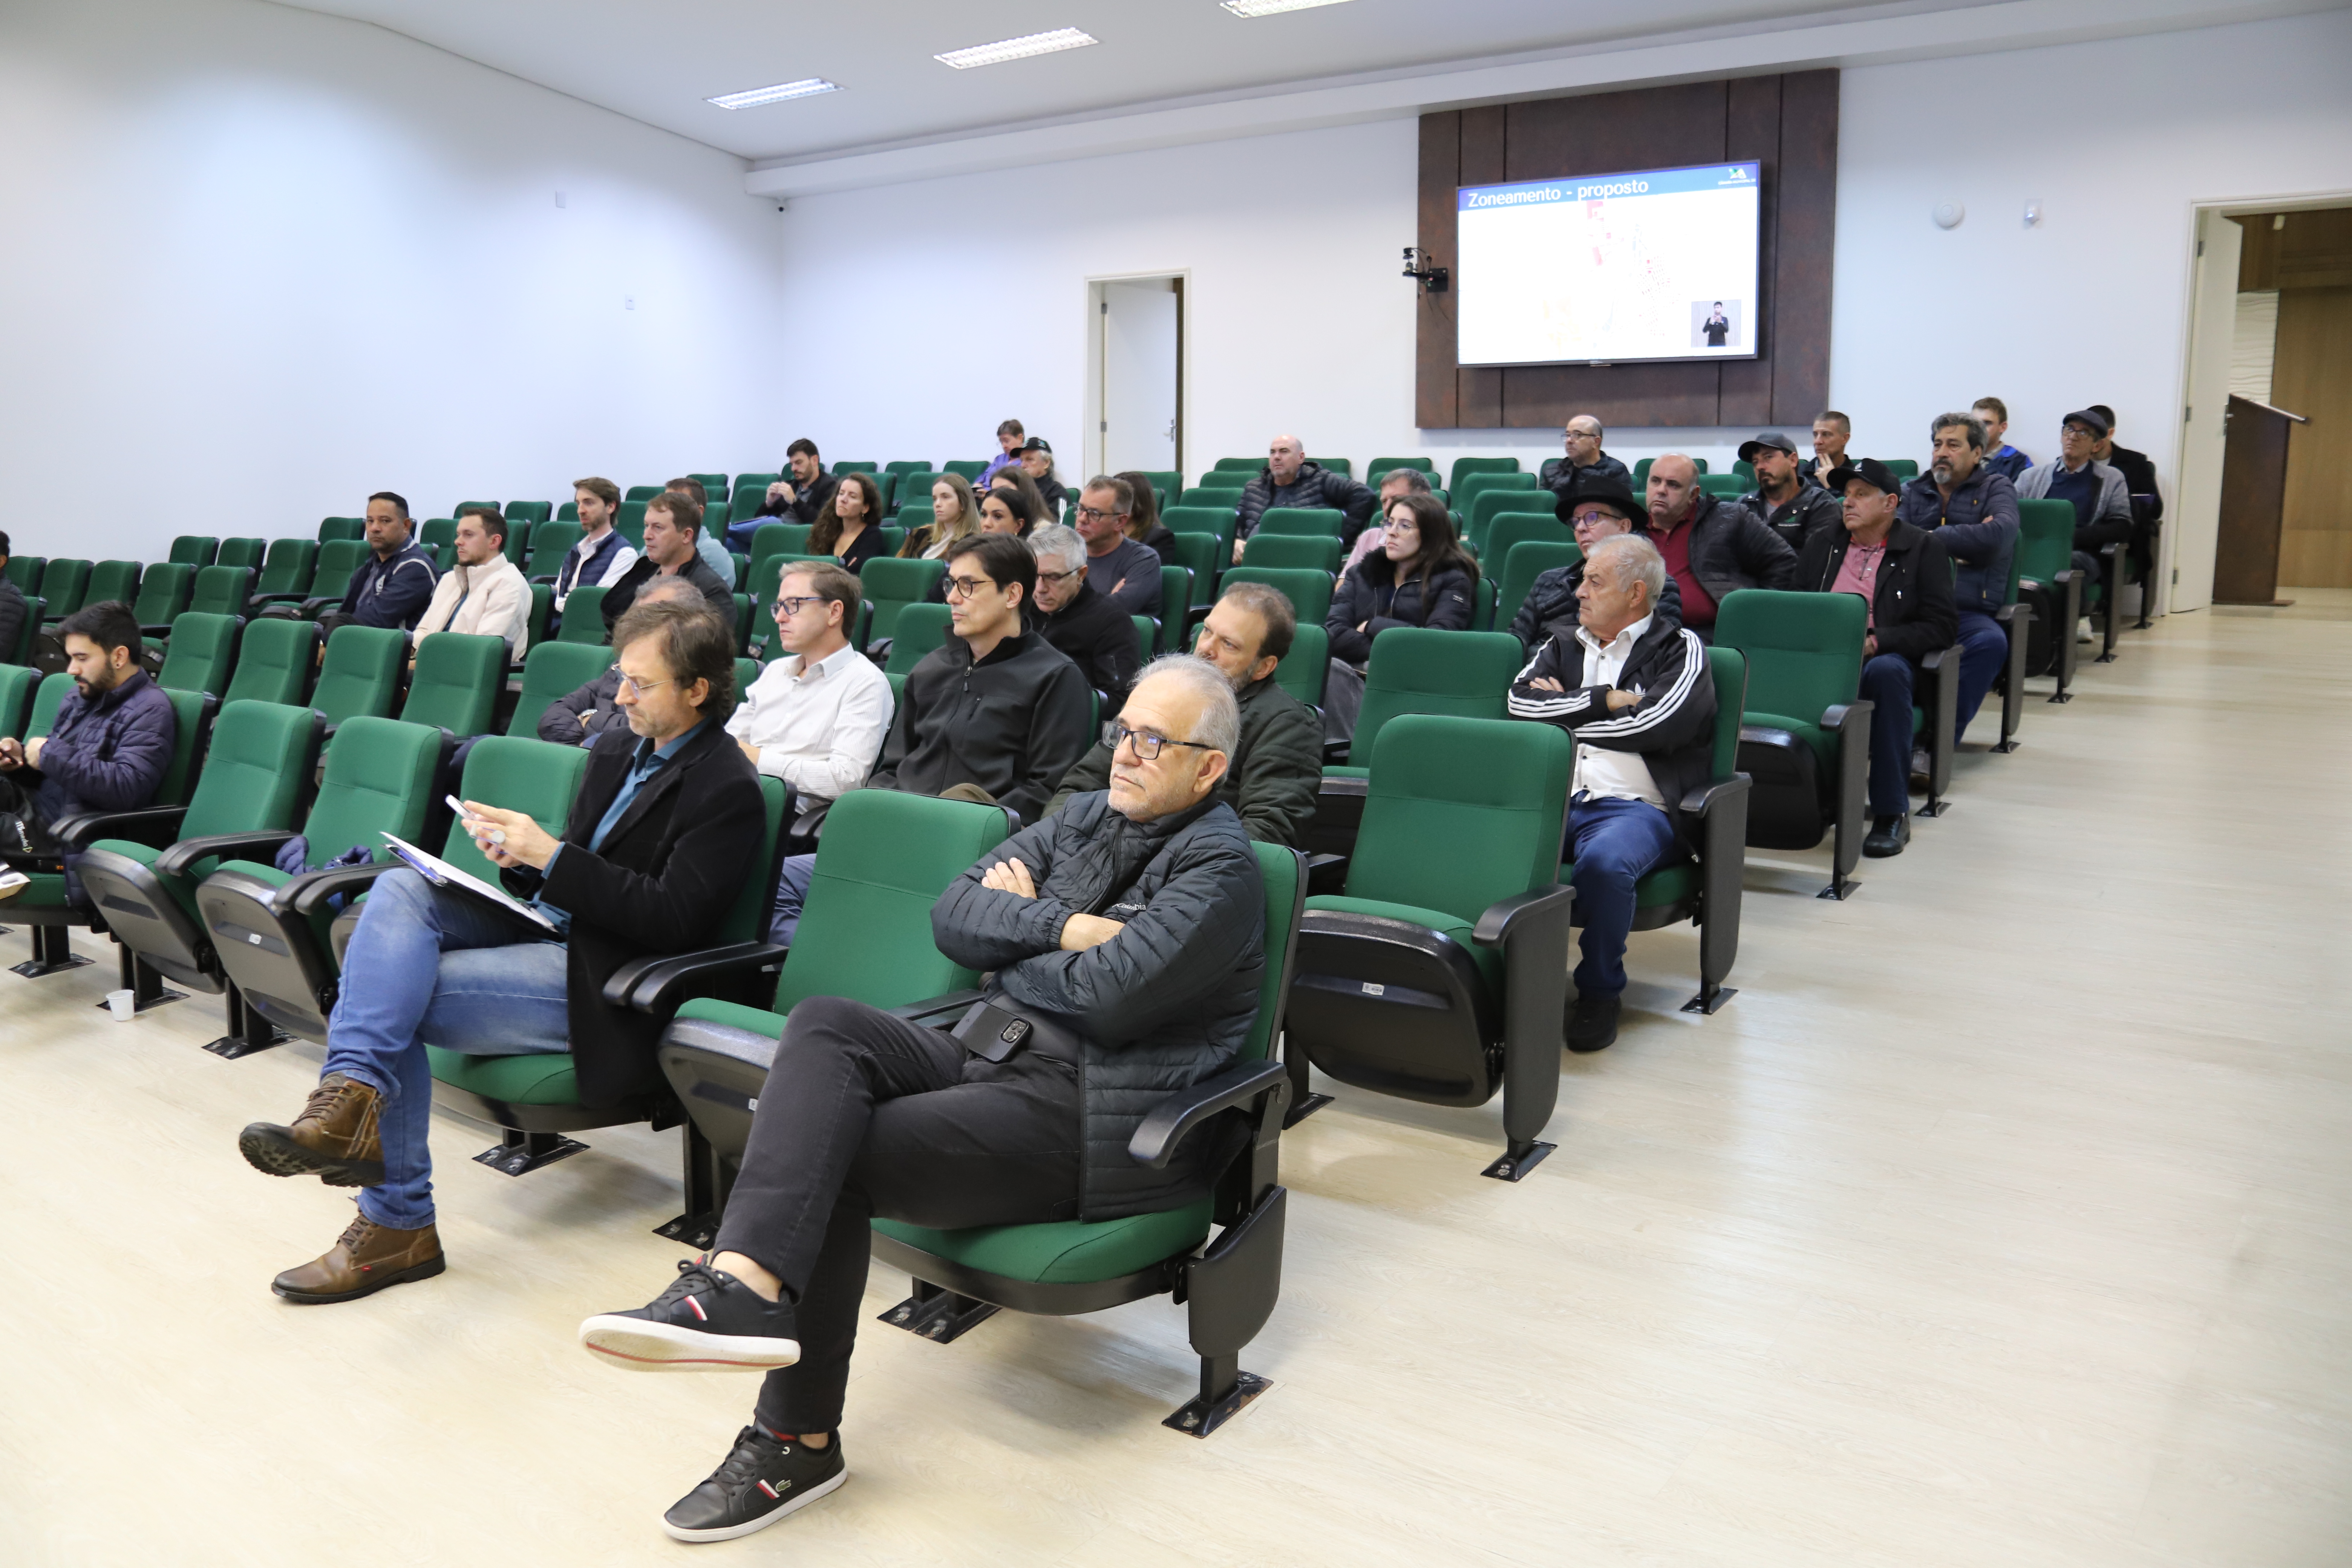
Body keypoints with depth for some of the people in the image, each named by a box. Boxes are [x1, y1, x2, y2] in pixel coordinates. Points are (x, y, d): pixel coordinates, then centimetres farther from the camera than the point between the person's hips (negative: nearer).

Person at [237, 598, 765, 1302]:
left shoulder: (729, 790, -11)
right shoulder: (618, 750, 16)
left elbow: (674, 920, -18)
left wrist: (552, 856, -19)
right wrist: (520, 854, -2)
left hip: (601, 980, -8)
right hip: (542, 927, 8)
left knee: (397, 997, -19)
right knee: (401, 887, -17)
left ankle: (397, 1222, -16)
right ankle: (353, 1094, -27)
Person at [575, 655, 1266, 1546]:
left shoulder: (1220, 870, -6)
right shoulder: (1085, 819, 18)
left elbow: (1111, 997, -19)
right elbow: (953, 917, 8)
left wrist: (1013, 925, -1)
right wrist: (1063, 928, -7)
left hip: (1085, 1111, -7)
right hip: (992, 1050, 7)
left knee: (834, 1160, -21)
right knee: (824, 1023, -21)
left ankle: (798, 1443, -16)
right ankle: (744, 1283, -33)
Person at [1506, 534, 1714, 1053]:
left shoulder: (1679, 649, 10)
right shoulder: (1561, 644, 25)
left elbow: (1651, 725, -8)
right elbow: (1521, 702, 7)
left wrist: (1565, 709, 3)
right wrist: (1604, 699, 1)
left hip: (1634, 806, -4)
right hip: (1549, 797, 4)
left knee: (1604, 862, -38)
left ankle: (1600, 992, -14)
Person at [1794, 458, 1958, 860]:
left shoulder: (1924, 548, 8)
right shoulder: (1821, 544, 21)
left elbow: (1942, 626, -1)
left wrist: (1875, 642, -15)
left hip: (1883, 658, -3)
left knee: (1885, 671, -40)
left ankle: (1892, 813, -31)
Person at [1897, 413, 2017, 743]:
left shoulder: (1997, 489, 16)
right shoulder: (1912, 492, 22)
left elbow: (1997, 534, -7)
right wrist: (1965, 541, -5)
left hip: (1967, 611, -1)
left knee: (1991, 642, -35)